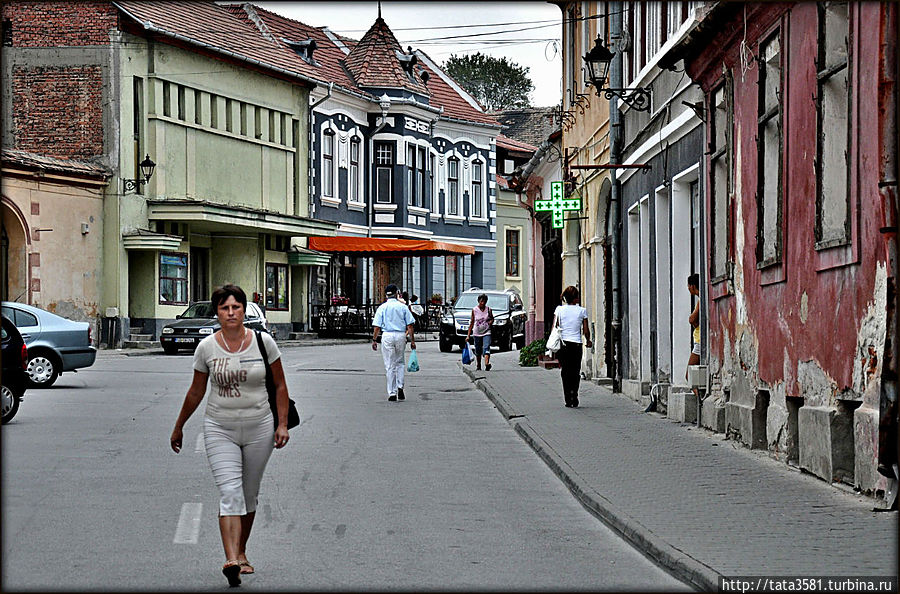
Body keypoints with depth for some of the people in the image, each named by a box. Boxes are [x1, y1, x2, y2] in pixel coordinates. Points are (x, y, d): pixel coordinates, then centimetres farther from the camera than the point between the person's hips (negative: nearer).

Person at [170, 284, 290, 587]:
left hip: (259, 428, 1)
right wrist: (179, 427, 17)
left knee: (249, 494, 11)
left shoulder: (263, 342, -4)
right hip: (220, 429, -1)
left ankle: (241, 551, 30)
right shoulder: (207, 347, -3)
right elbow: (196, 392, 10)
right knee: (230, 491, -17)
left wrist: (282, 424, -2)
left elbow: (280, 386, 5)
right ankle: (231, 560, -28)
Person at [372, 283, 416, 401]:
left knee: (390, 366, 3)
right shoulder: (403, 307, 4)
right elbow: (410, 325, 1)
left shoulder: (382, 308, 3)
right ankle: (400, 387, 1)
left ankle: (392, 393, 2)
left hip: (387, 336, -1)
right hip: (401, 335, 1)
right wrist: (412, 340, 4)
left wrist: (374, 340, 1)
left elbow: (377, 326, -3)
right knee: (400, 362, 18)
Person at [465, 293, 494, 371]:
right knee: (478, 350, 9)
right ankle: (478, 366, 24)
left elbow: (492, 319, 18)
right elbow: (471, 322, 3)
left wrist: (490, 322, -6)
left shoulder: (489, 310, 1)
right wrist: (468, 335, 0)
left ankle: (487, 364, -32)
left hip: (486, 332, -1)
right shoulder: (474, 310, 0)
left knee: (486, 348, -18)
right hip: (477, 333, 1)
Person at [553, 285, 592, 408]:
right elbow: (586, 331, 1)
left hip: (562, 343, 1)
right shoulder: (582, 311, -2)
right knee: (575, 373, 6)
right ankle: (574, 399, -6)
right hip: (576, 344, -1)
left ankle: (568, 400, 8)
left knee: (565, 373, 10)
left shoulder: (559, 309, 0)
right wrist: (588, 341, 20)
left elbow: (554, 328, -1)